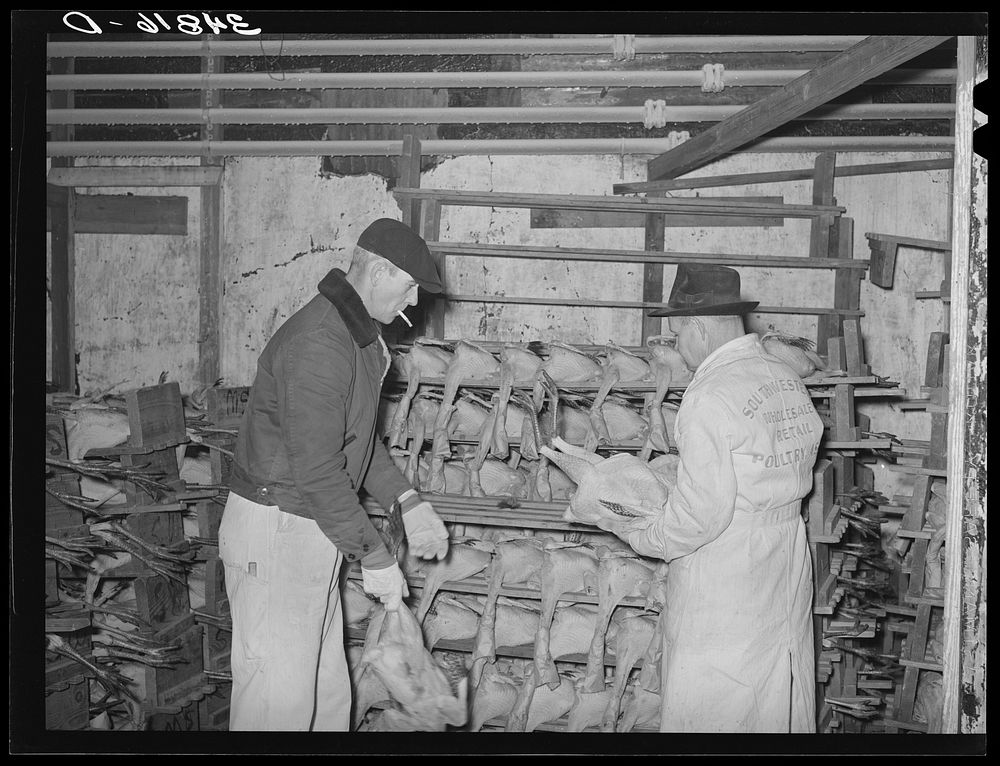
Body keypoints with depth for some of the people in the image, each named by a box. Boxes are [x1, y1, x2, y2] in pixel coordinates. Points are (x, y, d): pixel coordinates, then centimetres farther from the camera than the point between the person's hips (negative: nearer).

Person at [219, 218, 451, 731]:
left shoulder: (358, 334, 10)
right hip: (275, 531, -10)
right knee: (278, 698, -2)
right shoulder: (317, 344, -23)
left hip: (315, 531, 10)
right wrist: (375, 558, -19)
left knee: (326, 692, 16)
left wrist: (410, 504, 11)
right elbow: (318, 472, -25)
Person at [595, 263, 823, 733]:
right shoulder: (789, 381, 5)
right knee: (778, 702, 18)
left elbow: (702, 512, -22)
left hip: (723, 584, -8)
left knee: (708, 713, 5)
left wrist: (639, 535, -6)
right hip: (787, 567, 8)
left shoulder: (709, 397, -20)